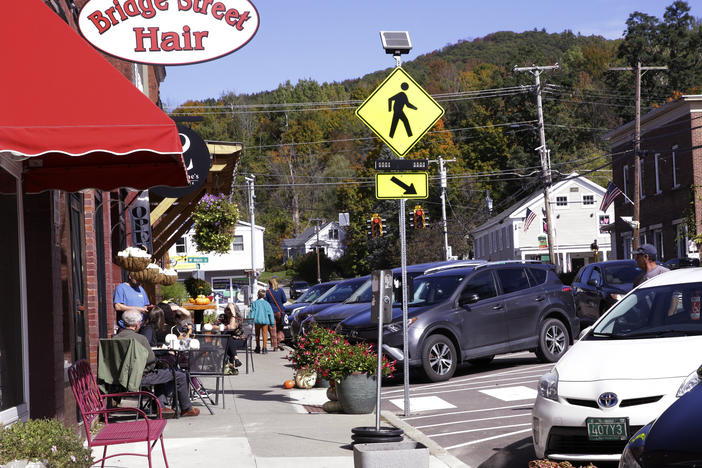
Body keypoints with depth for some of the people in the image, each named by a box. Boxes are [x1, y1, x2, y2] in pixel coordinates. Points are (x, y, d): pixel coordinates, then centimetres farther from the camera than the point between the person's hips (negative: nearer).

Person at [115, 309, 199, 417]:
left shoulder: (115, 338, 1)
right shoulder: (140, 338, -21)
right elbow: (151, 360, -18)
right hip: (141, 378, -8)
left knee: (159, 370, 35)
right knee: (180, 376, 5)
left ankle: (161, 406, 31)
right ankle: (186, 408, 22)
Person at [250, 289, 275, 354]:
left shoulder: (254, 303, -1)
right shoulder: (266, 303, 2)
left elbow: (252, 312, -3)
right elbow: (270, 313, 2)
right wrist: (272, 323, 6)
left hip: (257, 320, 0)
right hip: (265, 321, 0)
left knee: (257, 334, 14)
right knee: (265, 334, 2)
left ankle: (258, 348, 22)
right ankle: (264, 348, -6)